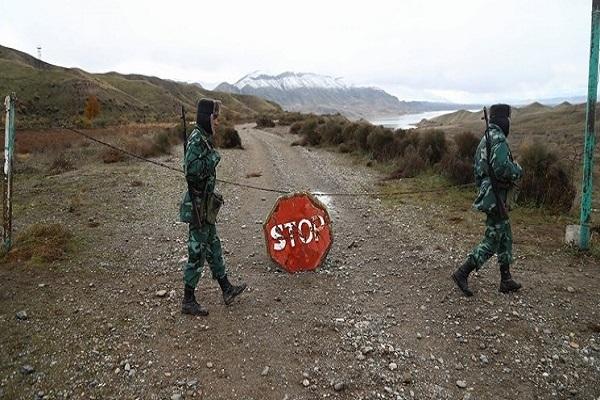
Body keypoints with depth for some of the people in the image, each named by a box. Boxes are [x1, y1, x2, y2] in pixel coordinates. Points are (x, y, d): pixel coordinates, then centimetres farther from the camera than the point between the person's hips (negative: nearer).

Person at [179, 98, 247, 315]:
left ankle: (227, 289, 31)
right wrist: (213, 157, -18)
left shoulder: (204, 139, 10)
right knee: (197, 252, 0)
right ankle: (188, 301, 14)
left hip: (206, 204, 10)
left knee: (213, 247, 17)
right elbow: (192, 171, -28)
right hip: (199, 205, -10)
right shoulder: (196, 140, -18)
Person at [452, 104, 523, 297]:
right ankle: (463, 273, -1)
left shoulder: (485, 139, 14)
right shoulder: (498, 139, -17)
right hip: (495, 196, -10)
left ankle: (506, 280, 24)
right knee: (492, 241, -3)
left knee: (505, 238, 16)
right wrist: (518, 171, -11)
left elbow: (477, 168, 18)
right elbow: (501, 166, -30)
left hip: (487, 192, 10)